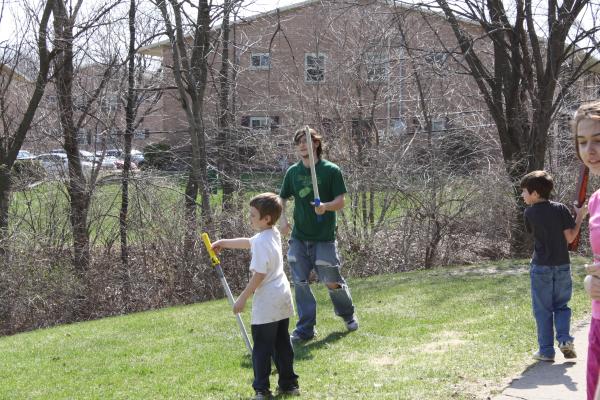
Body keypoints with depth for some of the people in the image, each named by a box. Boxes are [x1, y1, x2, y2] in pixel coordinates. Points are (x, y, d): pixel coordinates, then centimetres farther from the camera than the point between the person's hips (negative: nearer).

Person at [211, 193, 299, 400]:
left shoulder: (261, 241, -19)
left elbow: (259, 275, -21)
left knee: (262, 347, -1)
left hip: (266, 303, -9)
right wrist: (224, 242, 31)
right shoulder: (274, 234, 8)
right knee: (282, 344, 15)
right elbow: (248, 242, 26)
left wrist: (242, 298, -15)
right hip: (283, 299, 9)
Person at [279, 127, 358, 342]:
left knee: (332, 282, 2)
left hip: (324, 237, -4)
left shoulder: (331, 170, -6)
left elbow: (340, 202, -7)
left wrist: (326, 206, -28)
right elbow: (283, 198, 13)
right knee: (300, 282, 3)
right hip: (299, 237, 4)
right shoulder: (293, 172, 5)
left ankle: (348, 314, 30)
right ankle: (305, 328, 13)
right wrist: (282, 218, -5)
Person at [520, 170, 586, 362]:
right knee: (561, 306, 17)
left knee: (543, 310, 7)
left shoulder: (529, 213, -5)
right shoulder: (561, 209, -4)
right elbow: (570, 237, -7)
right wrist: (580, 217, 5)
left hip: (541, 267, -2)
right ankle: (565, 340, -2)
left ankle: (546, 351, 8)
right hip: (562, 266, 2)